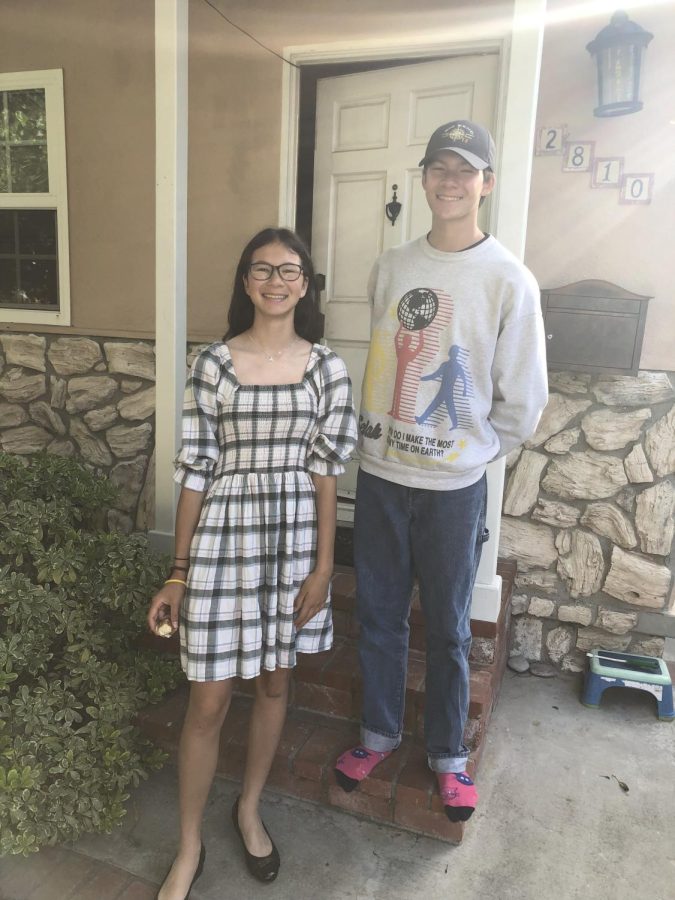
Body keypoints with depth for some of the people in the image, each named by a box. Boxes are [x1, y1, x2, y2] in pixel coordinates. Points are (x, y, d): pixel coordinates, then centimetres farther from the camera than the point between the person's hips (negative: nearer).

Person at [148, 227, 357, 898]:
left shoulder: (326, 369, 0)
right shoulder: (214, 363, -4)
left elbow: (325, 473, 1)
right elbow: (195, 470, -3)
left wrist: (323, 566, -2)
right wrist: (178, 572, -2)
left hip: (295, 539, 2)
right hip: (224, 539, -1)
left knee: (275, 683, 17)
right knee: (208, 702, 6)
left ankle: (249, 810, 43)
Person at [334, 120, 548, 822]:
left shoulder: (510, 280, -9)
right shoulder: (391, 267, 4)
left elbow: (523, 400, -5)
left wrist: (473, 449, 3)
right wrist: (390, 435, 9)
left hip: (454, 485, -3)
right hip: (380, 473, 4)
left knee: (448, 630, 12)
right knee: (378, 616, 16)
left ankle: (447, 753, 35)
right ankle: (379, 732, 39)